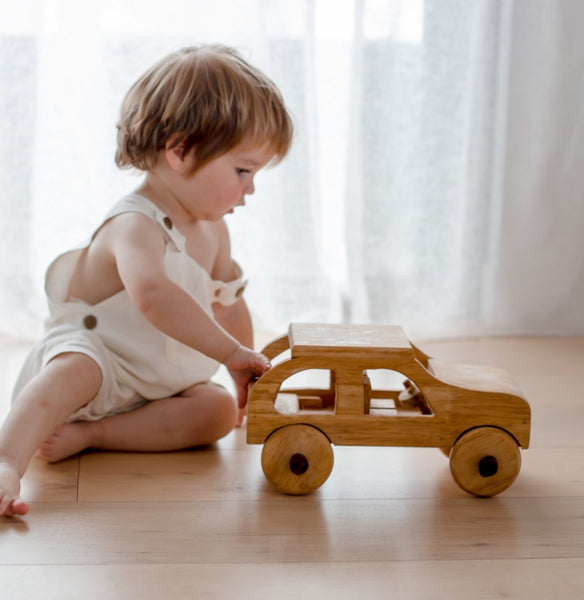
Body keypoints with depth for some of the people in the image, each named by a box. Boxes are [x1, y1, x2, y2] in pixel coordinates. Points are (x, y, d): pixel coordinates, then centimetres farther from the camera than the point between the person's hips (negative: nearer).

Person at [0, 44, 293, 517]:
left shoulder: (213, 229, 7)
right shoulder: (135, 226, -24)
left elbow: (229, 305, 21)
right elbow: (153, 294, -47)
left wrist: (247, 378, 27)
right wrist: (231, 352, -46)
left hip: (158, 387, 8)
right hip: (86, 354, -8)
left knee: (220, 410, -18)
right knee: (76, 371, -41)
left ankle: (89, 434, -25)